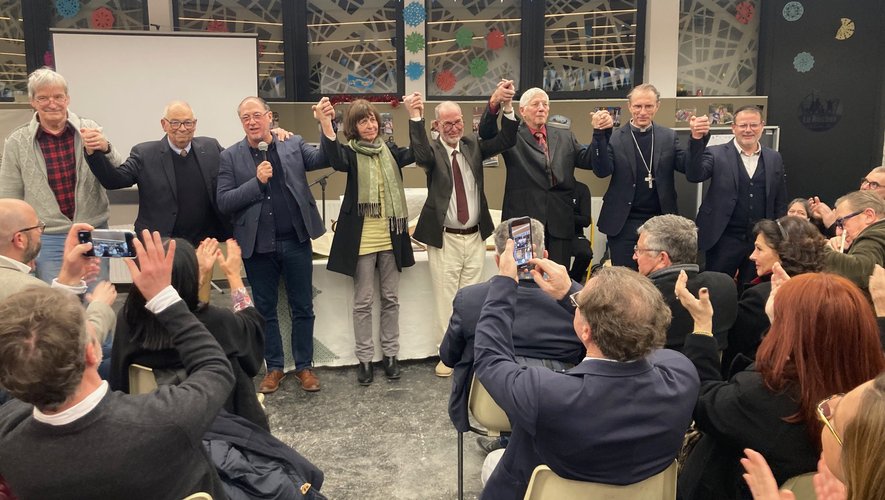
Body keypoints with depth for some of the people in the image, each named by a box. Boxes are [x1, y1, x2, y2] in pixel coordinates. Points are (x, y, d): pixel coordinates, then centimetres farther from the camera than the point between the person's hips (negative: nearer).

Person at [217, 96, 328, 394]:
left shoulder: (293, 145, 3)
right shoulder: (231, 157, 0)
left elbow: (324, 159, -9)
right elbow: (223, 203, -6)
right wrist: (257, 181, -17)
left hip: (296, 242, 0)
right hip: (258, 246, 0)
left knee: (302, 308, 9)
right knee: (265, 310, 12)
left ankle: (304, 366, 24)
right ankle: (274, 367, 27)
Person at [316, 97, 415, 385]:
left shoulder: (389, 151, 6)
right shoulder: (350, 153, -5)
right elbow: (335, 159, -28)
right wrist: (326, 124, -45)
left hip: (391, 237, 3)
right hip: (362, 238, -3)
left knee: (390, 298, 12)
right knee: (363, 301, 5)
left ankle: (390, 354, 24)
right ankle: (365, 358, 17)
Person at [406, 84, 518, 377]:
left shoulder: (472, 145, 5)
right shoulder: (433, 151, -6)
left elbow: (506, 141, -6)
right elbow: (421, 156, -29)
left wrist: (507, 107, -20)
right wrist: (415, 118, -35)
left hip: (475, 237, 4)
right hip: (444, 239, -3)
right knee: (445, 299, 4)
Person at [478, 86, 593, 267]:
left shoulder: (565, 137, 16)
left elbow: (588, 160, 8)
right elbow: (486, 132, -12)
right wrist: (495, 103, -30)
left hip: (559, 223, 4)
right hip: (523, 221, -3)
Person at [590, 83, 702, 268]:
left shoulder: (668, 136, 5)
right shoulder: (615, 138, -2)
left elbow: (688, 167, -5)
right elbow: (602, 171, -14)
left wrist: (697, 139, -23)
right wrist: (600, 134, -26)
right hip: (624, 223, -2)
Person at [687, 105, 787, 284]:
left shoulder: (774, 159, 9)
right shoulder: (716, 154, -1)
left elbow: (780, 204, 13)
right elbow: (694, 175, -19)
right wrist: (696, 140, -30)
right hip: (724, 240, -3)